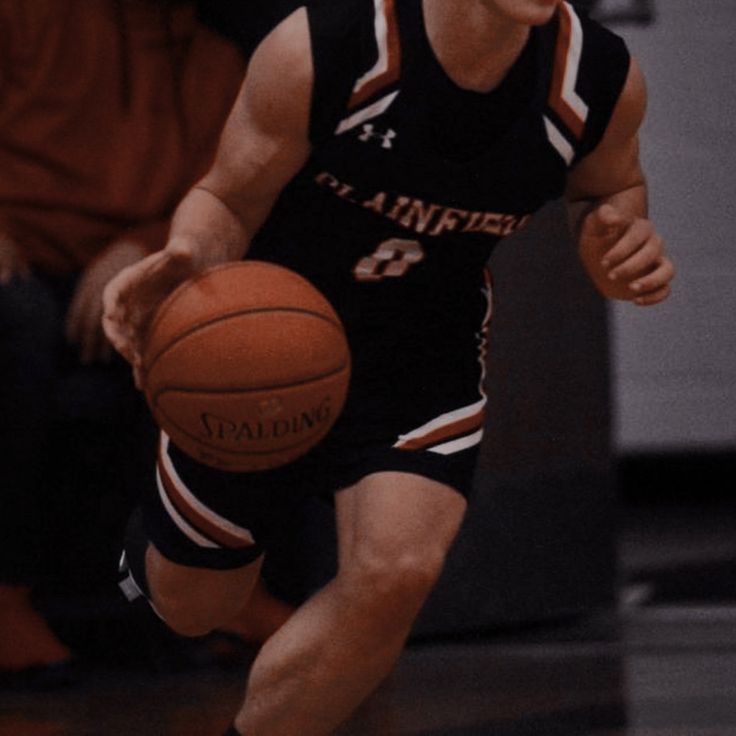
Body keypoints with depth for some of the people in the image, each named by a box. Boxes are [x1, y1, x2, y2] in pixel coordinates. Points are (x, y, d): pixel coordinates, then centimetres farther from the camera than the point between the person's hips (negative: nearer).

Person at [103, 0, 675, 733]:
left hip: (422, 369, 1)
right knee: (191, 606, 17)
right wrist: (186, 261, -39)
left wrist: (622, 239, -20)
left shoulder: (599, 80, -20)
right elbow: (227, 203, -15)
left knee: (396, 575, -27)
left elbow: (608, 186, 4)